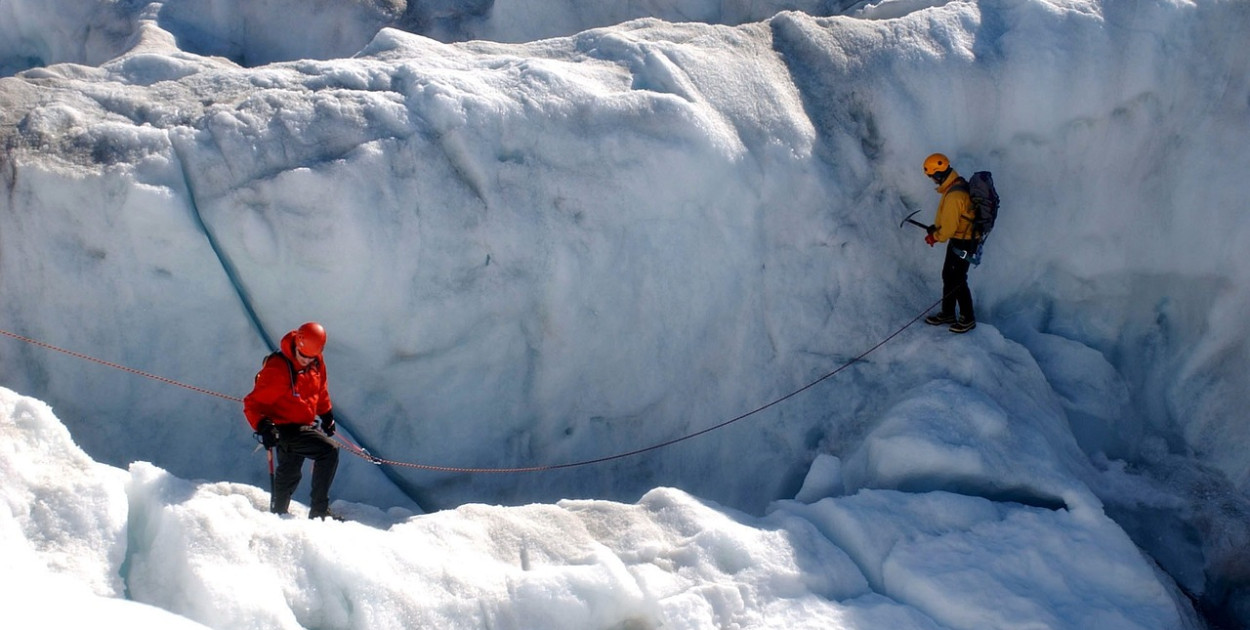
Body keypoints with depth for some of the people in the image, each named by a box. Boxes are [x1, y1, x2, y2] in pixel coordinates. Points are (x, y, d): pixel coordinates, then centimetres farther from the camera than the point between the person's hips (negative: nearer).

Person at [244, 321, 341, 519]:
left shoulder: (316, 363, -3)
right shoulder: (277, 369, -26)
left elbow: (320, 389, 19)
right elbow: (253, 404, -22)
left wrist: (327, 413, 24)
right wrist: (263, 427, -36)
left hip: (304, 425, 8)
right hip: (285, 427, -8)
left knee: (289, 473, 24)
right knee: (329, 450, -22)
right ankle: (319, 510, -18)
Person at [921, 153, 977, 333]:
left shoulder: (954, 196, -30)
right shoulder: (958, 183, 2)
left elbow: (948, 228, -24)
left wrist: (935, 237, -7)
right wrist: (935, 228, 9)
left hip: (963, 243, -10)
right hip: (958, 238, 10)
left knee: (957, 280, 4)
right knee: (948, 276, 19)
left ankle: (968, 318, 19)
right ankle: (947, 314, 34)